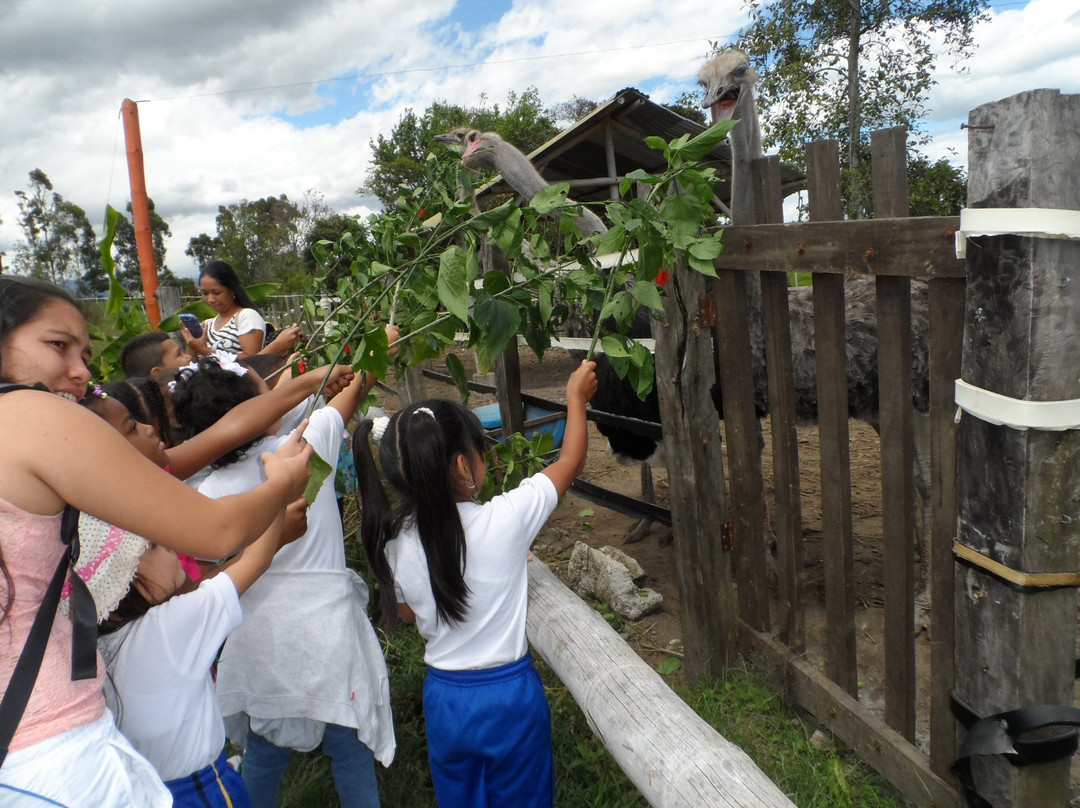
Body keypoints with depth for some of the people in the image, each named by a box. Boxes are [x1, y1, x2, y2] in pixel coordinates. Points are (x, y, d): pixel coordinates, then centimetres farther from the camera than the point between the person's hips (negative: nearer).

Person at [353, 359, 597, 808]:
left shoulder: (394, 542, -14)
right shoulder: (502, 521, -25)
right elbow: (571, 460, -11)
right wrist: (576, 396, 3)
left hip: (444, 698, 3)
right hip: (509, 694, -3)